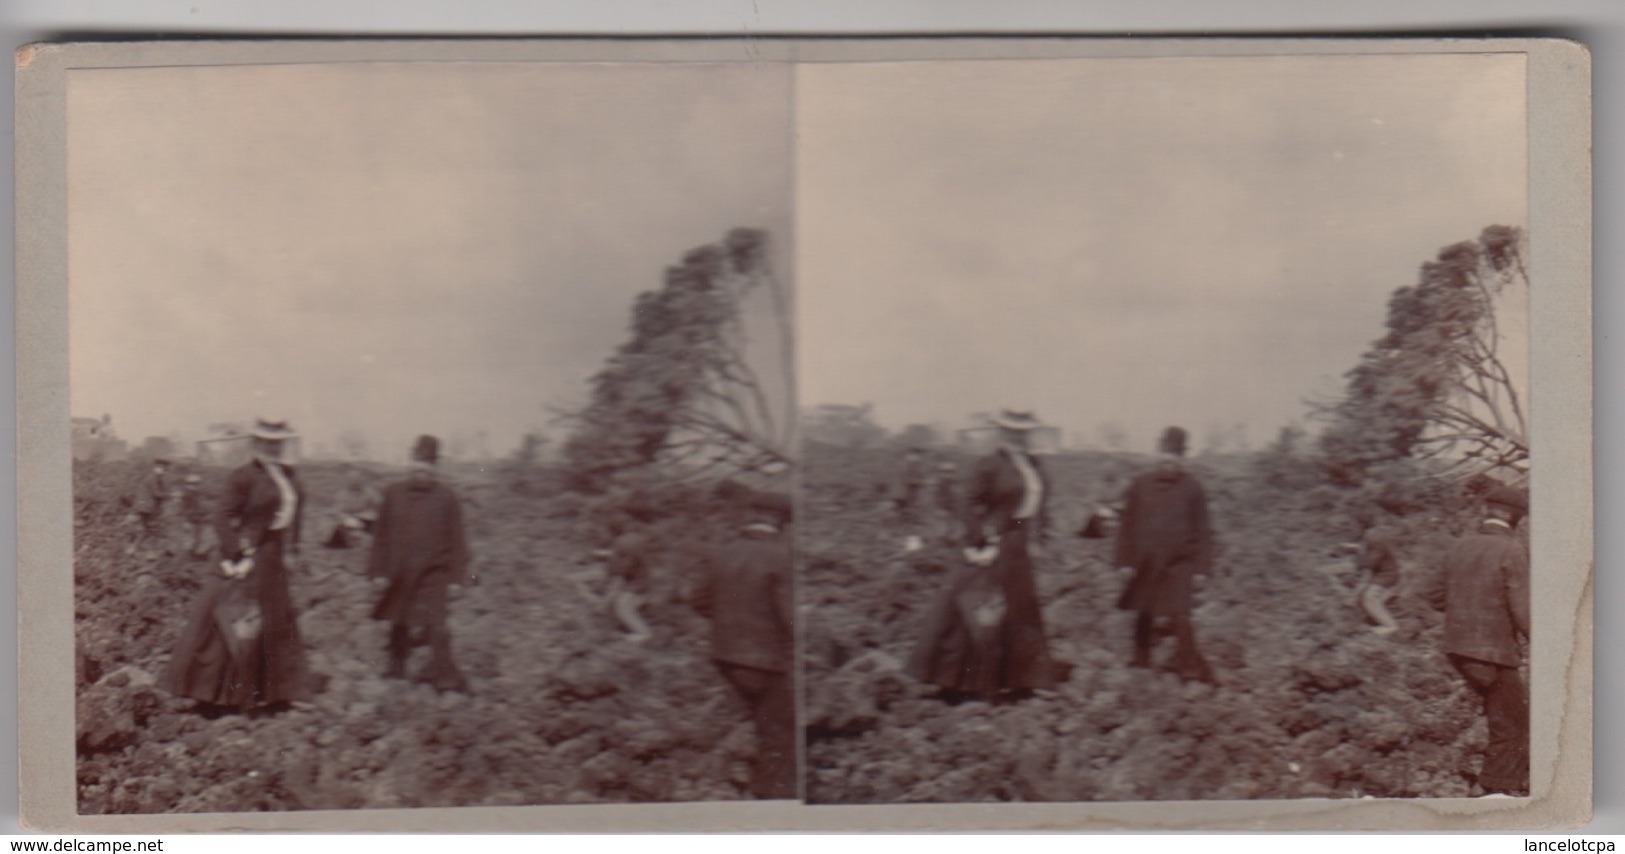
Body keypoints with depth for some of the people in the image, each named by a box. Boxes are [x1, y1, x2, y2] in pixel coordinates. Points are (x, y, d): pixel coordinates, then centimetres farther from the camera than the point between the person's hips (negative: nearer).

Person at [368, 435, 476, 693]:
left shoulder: (445, 497, -3)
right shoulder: (394, 493, 2)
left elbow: (455, 539, -1)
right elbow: (382, 535, 6)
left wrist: (458, 574, -4)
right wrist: (380, 570, 4)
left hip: (433, 573, -3)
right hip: (400, 575, 3)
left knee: (435, 626, -12)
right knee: (399, 625, 16)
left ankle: (445, 675, -5)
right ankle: (396, 668, 34)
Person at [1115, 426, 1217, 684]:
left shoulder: (1192, 489, -3)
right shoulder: (1140, 486, 1)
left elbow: (1201, 531, 1)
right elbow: (1127, 525, 5)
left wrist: (1200, 566, -3)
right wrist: (1126, 561, 2)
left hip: (1179, 564, -2)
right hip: (1146, 564, 3)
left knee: (1179, 616, -11)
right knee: (1143, 615, 13)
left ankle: (1189, 665, -2)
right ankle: (1141, 658, 31)